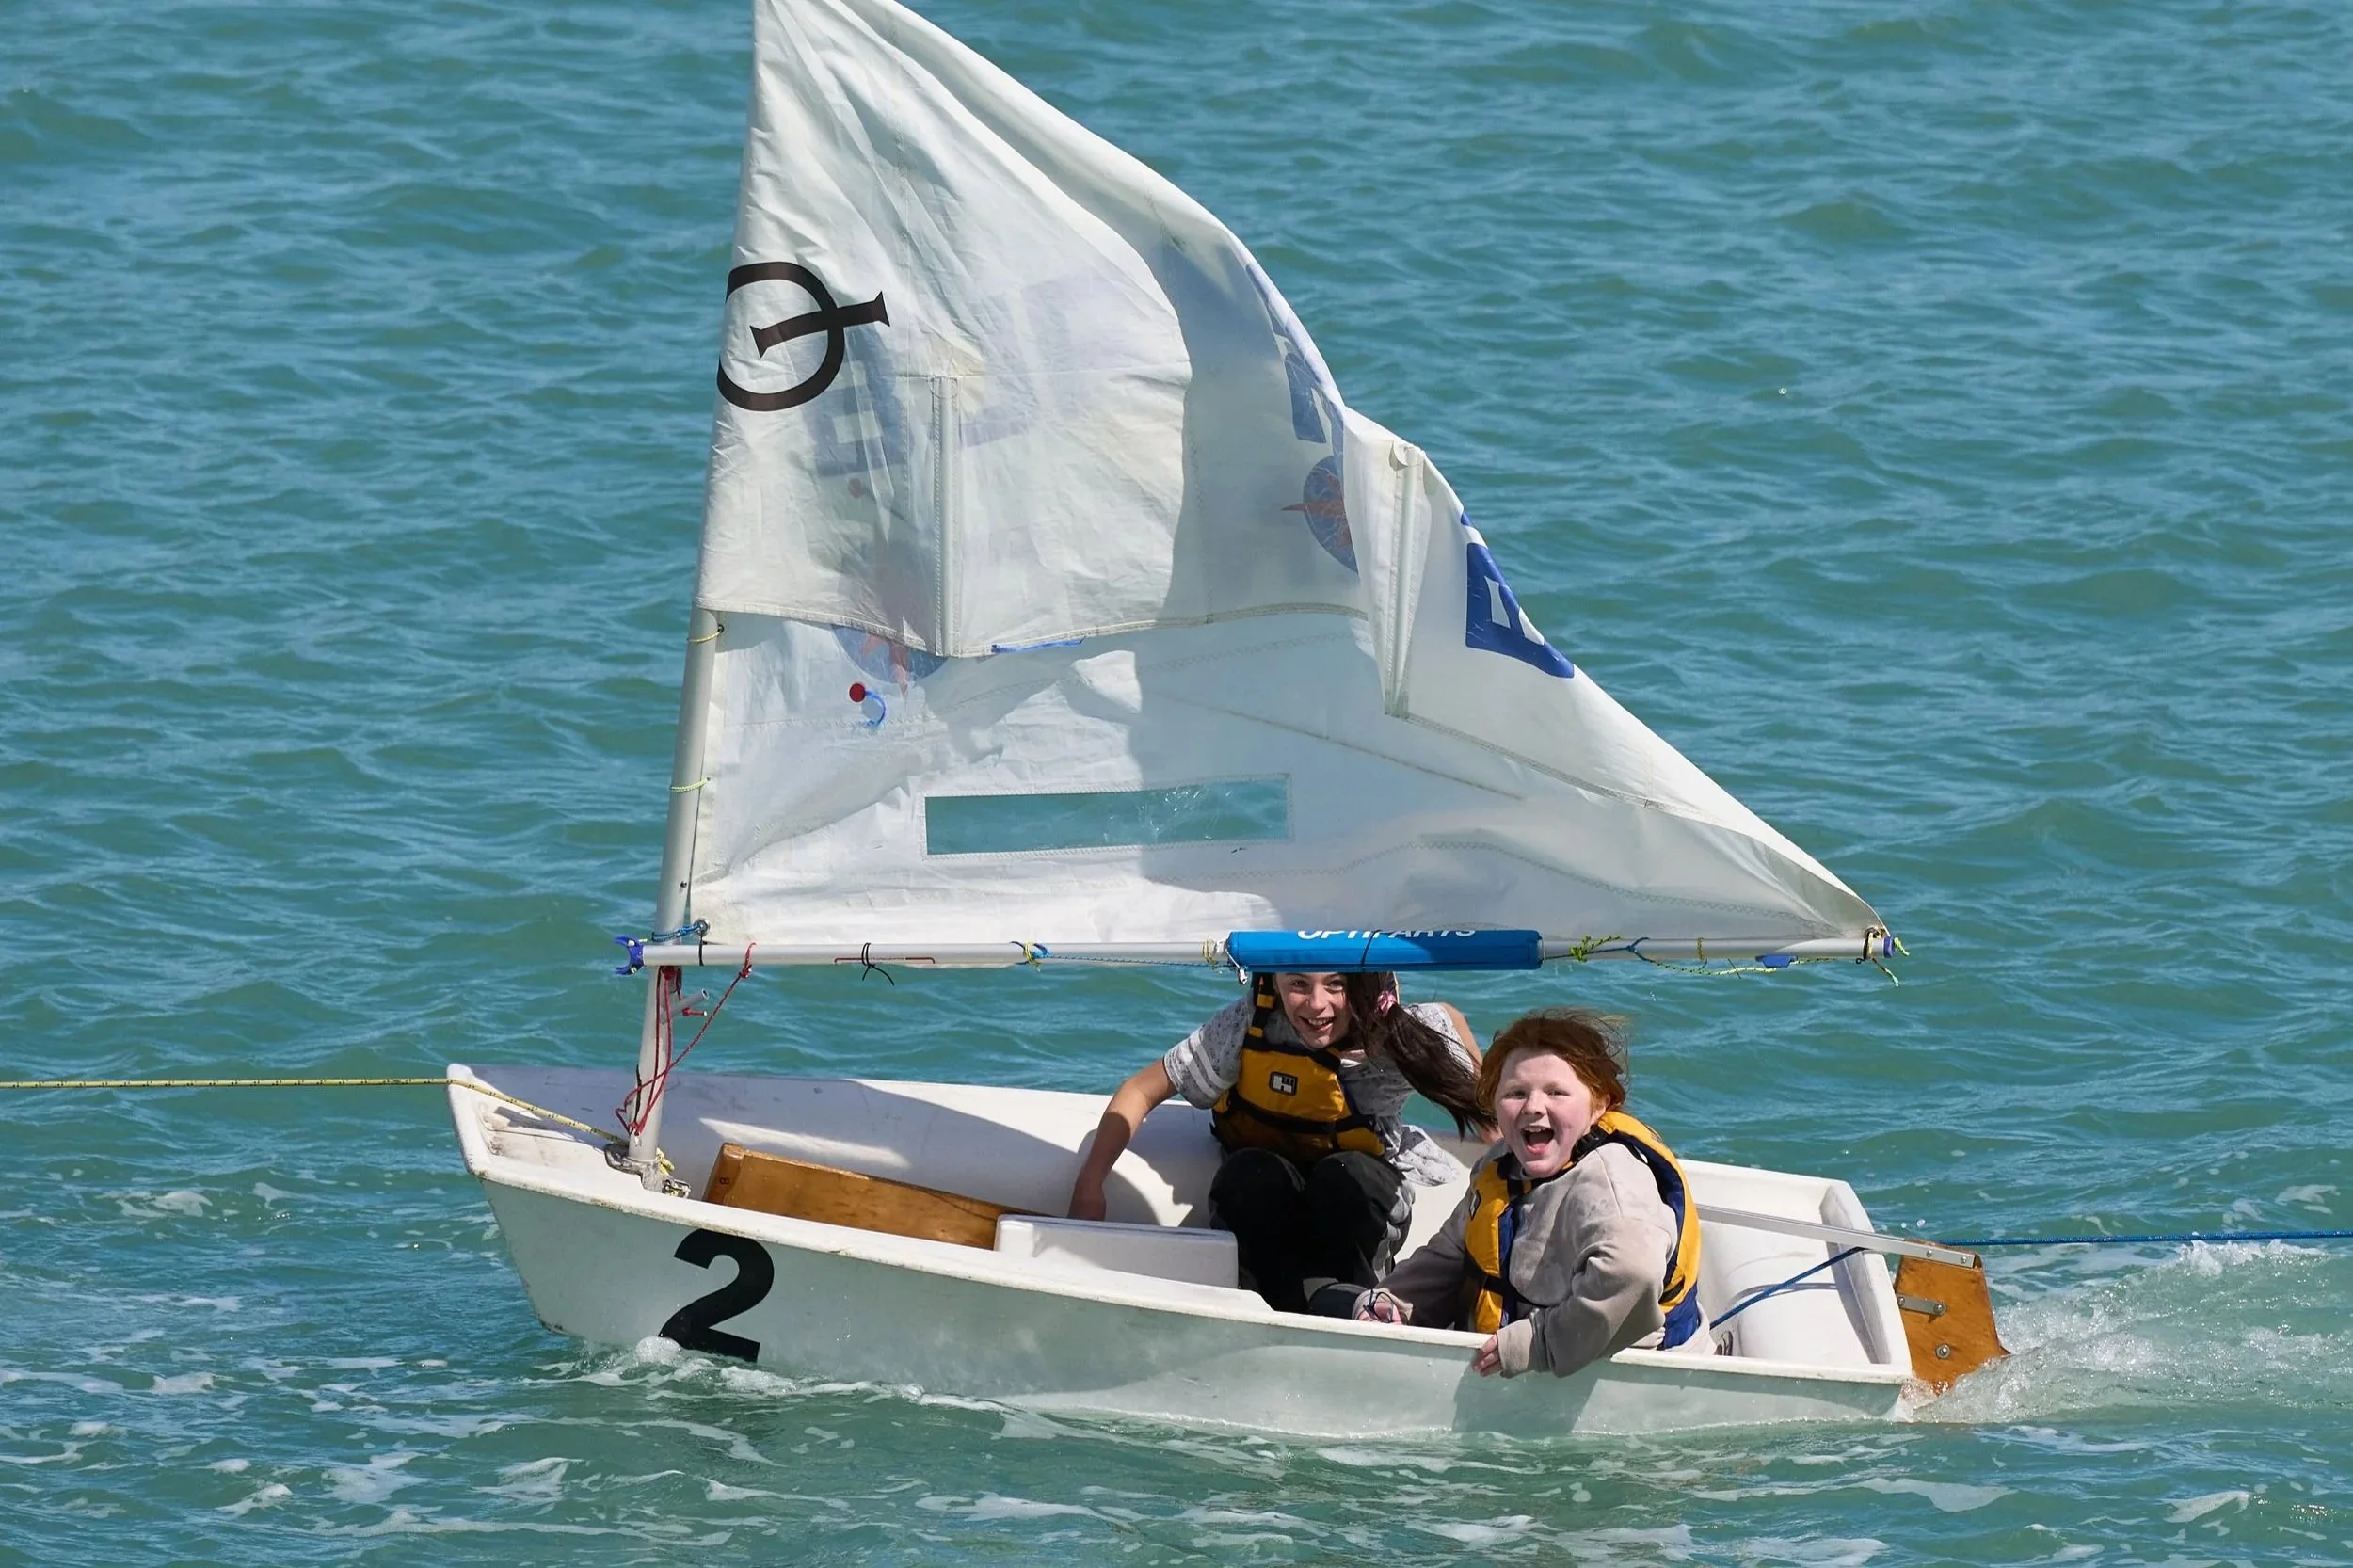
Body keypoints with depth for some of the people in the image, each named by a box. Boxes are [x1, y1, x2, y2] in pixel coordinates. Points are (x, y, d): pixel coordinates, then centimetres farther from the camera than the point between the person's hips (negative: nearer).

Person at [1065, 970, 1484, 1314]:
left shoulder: (1401, 1034, -22)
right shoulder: (1247, 1027, -24)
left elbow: (1448, 1018, 4)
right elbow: (1141, 1090, -15)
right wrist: (1089, 1187, -20)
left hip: (1357, 1204, 0)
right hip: (1263, 1200, 0)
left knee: (1346, 1176, -35)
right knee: (1253, 1173, -36)